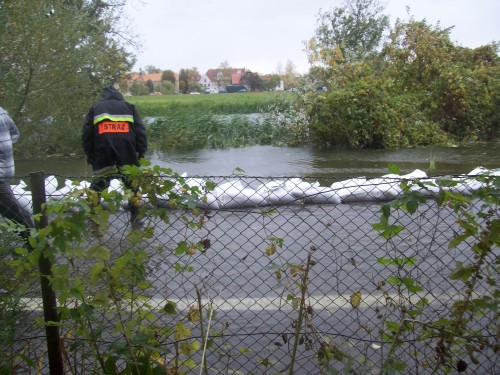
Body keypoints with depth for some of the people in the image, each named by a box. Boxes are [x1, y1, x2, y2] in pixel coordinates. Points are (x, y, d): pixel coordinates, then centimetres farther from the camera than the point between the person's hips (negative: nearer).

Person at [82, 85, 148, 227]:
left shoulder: (95, 109, 15)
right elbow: (140, 132, 4)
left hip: (102, 159, 0)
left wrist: (89, 155, 13)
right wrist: (142, 153, 5)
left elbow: (86, 135, 9)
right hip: (127, 157, 0)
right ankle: (135, 218, 12)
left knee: (97, 189, 9)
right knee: (133, 187, 11)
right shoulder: (129, 107, 13)